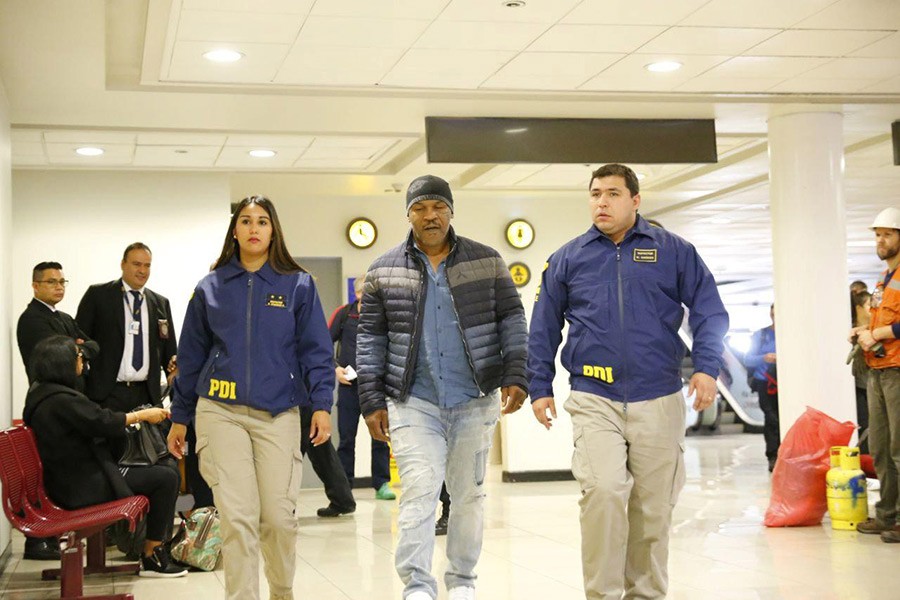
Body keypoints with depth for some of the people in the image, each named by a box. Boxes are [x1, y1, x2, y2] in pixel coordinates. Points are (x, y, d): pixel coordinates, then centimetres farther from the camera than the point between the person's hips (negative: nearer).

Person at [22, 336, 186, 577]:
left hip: (67, 482, 11)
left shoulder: (39, 392, 10)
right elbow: (104, 422, -18)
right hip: (82, 487, -11)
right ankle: (151, 557, -2)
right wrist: (143, 415, -6)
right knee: (166, 478, -11)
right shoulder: (61, 399, -22)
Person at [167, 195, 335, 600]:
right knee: (237, 516, -8)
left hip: (278, 414, 0)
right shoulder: (210, 288, 9)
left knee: (279, 516, 0)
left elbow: (316, 350, 3)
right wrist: (179, 417, 15)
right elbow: (191, 356, 14)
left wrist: (321, 404, -8)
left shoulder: (298, 285, 6)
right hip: (220, 411, 1)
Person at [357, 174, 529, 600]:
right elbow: (371, 338, 6)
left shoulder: (486, 261, 4)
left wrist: (515, 377, -6)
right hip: (414, 403, -1)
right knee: (419, 490, -12)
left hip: (476, 401, 1)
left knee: (469, 493, 9)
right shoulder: (384, 271, 4)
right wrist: (372, 401, 1)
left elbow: (512, 320, 6)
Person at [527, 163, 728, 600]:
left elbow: (708, 311, 4)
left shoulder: (673, 252, 5)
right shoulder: (567, 259, 8)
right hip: (594, 400, -1)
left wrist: (707, 367, -9)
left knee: (653, 507, 7)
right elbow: (543, 329, 13)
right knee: (603, 491, -19)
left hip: (659, 400, 1)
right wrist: (540, 388, 9)